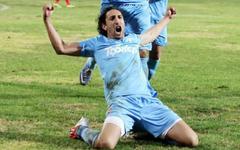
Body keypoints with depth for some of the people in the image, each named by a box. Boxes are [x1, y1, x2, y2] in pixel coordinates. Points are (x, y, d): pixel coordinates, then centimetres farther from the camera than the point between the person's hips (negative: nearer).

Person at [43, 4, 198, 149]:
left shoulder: (133, 39, 28)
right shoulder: (97, 43, 18)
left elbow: (151, 34, 52)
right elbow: (61, 48, 18)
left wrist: (167, 17, 64)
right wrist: (47, 19, 10)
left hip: (148, 101, 4)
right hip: (122, 103, -4)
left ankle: (141, 127, 15)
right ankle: (83, 129, 4)